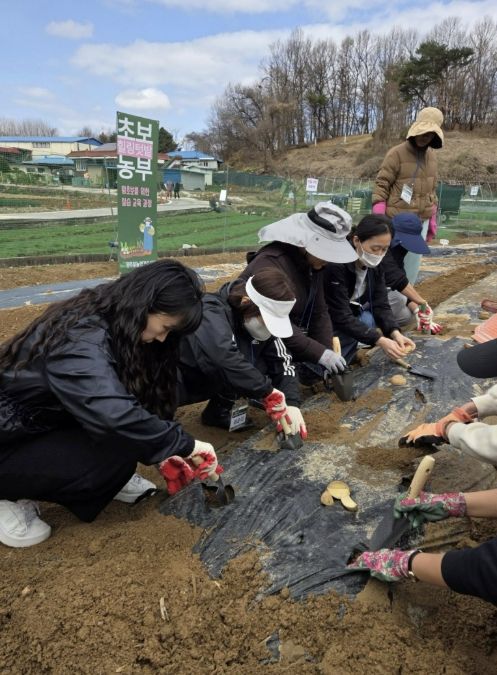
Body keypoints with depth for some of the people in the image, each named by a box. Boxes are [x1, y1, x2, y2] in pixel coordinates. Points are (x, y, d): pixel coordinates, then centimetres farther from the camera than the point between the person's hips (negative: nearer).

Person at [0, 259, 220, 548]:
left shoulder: (112, 325, -2)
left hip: (47, 424, 8)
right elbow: (115, 414, -42)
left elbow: (146, 400, 6)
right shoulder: (80, 338, -30)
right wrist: (186, 445, -29)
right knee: (118, 454, -25)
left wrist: (162, 452, -2)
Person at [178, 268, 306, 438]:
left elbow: (282, 361, -9)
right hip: (176, 379, -8)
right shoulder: (211, 313, -32)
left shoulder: (261, 319, -10)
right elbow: (222, 358, -49)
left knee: (257, 366, -13)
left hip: (213, 382, 8)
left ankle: (219, 410, 5)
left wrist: (292, 402, -23)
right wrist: (266, 390, -41)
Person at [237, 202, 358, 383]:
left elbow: (319, 313, 1)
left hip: (287, 338, 9)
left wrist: (327, 352, -12)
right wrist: (320, 354, -29)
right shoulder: (270, 264, -26)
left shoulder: (312, 264, 0)